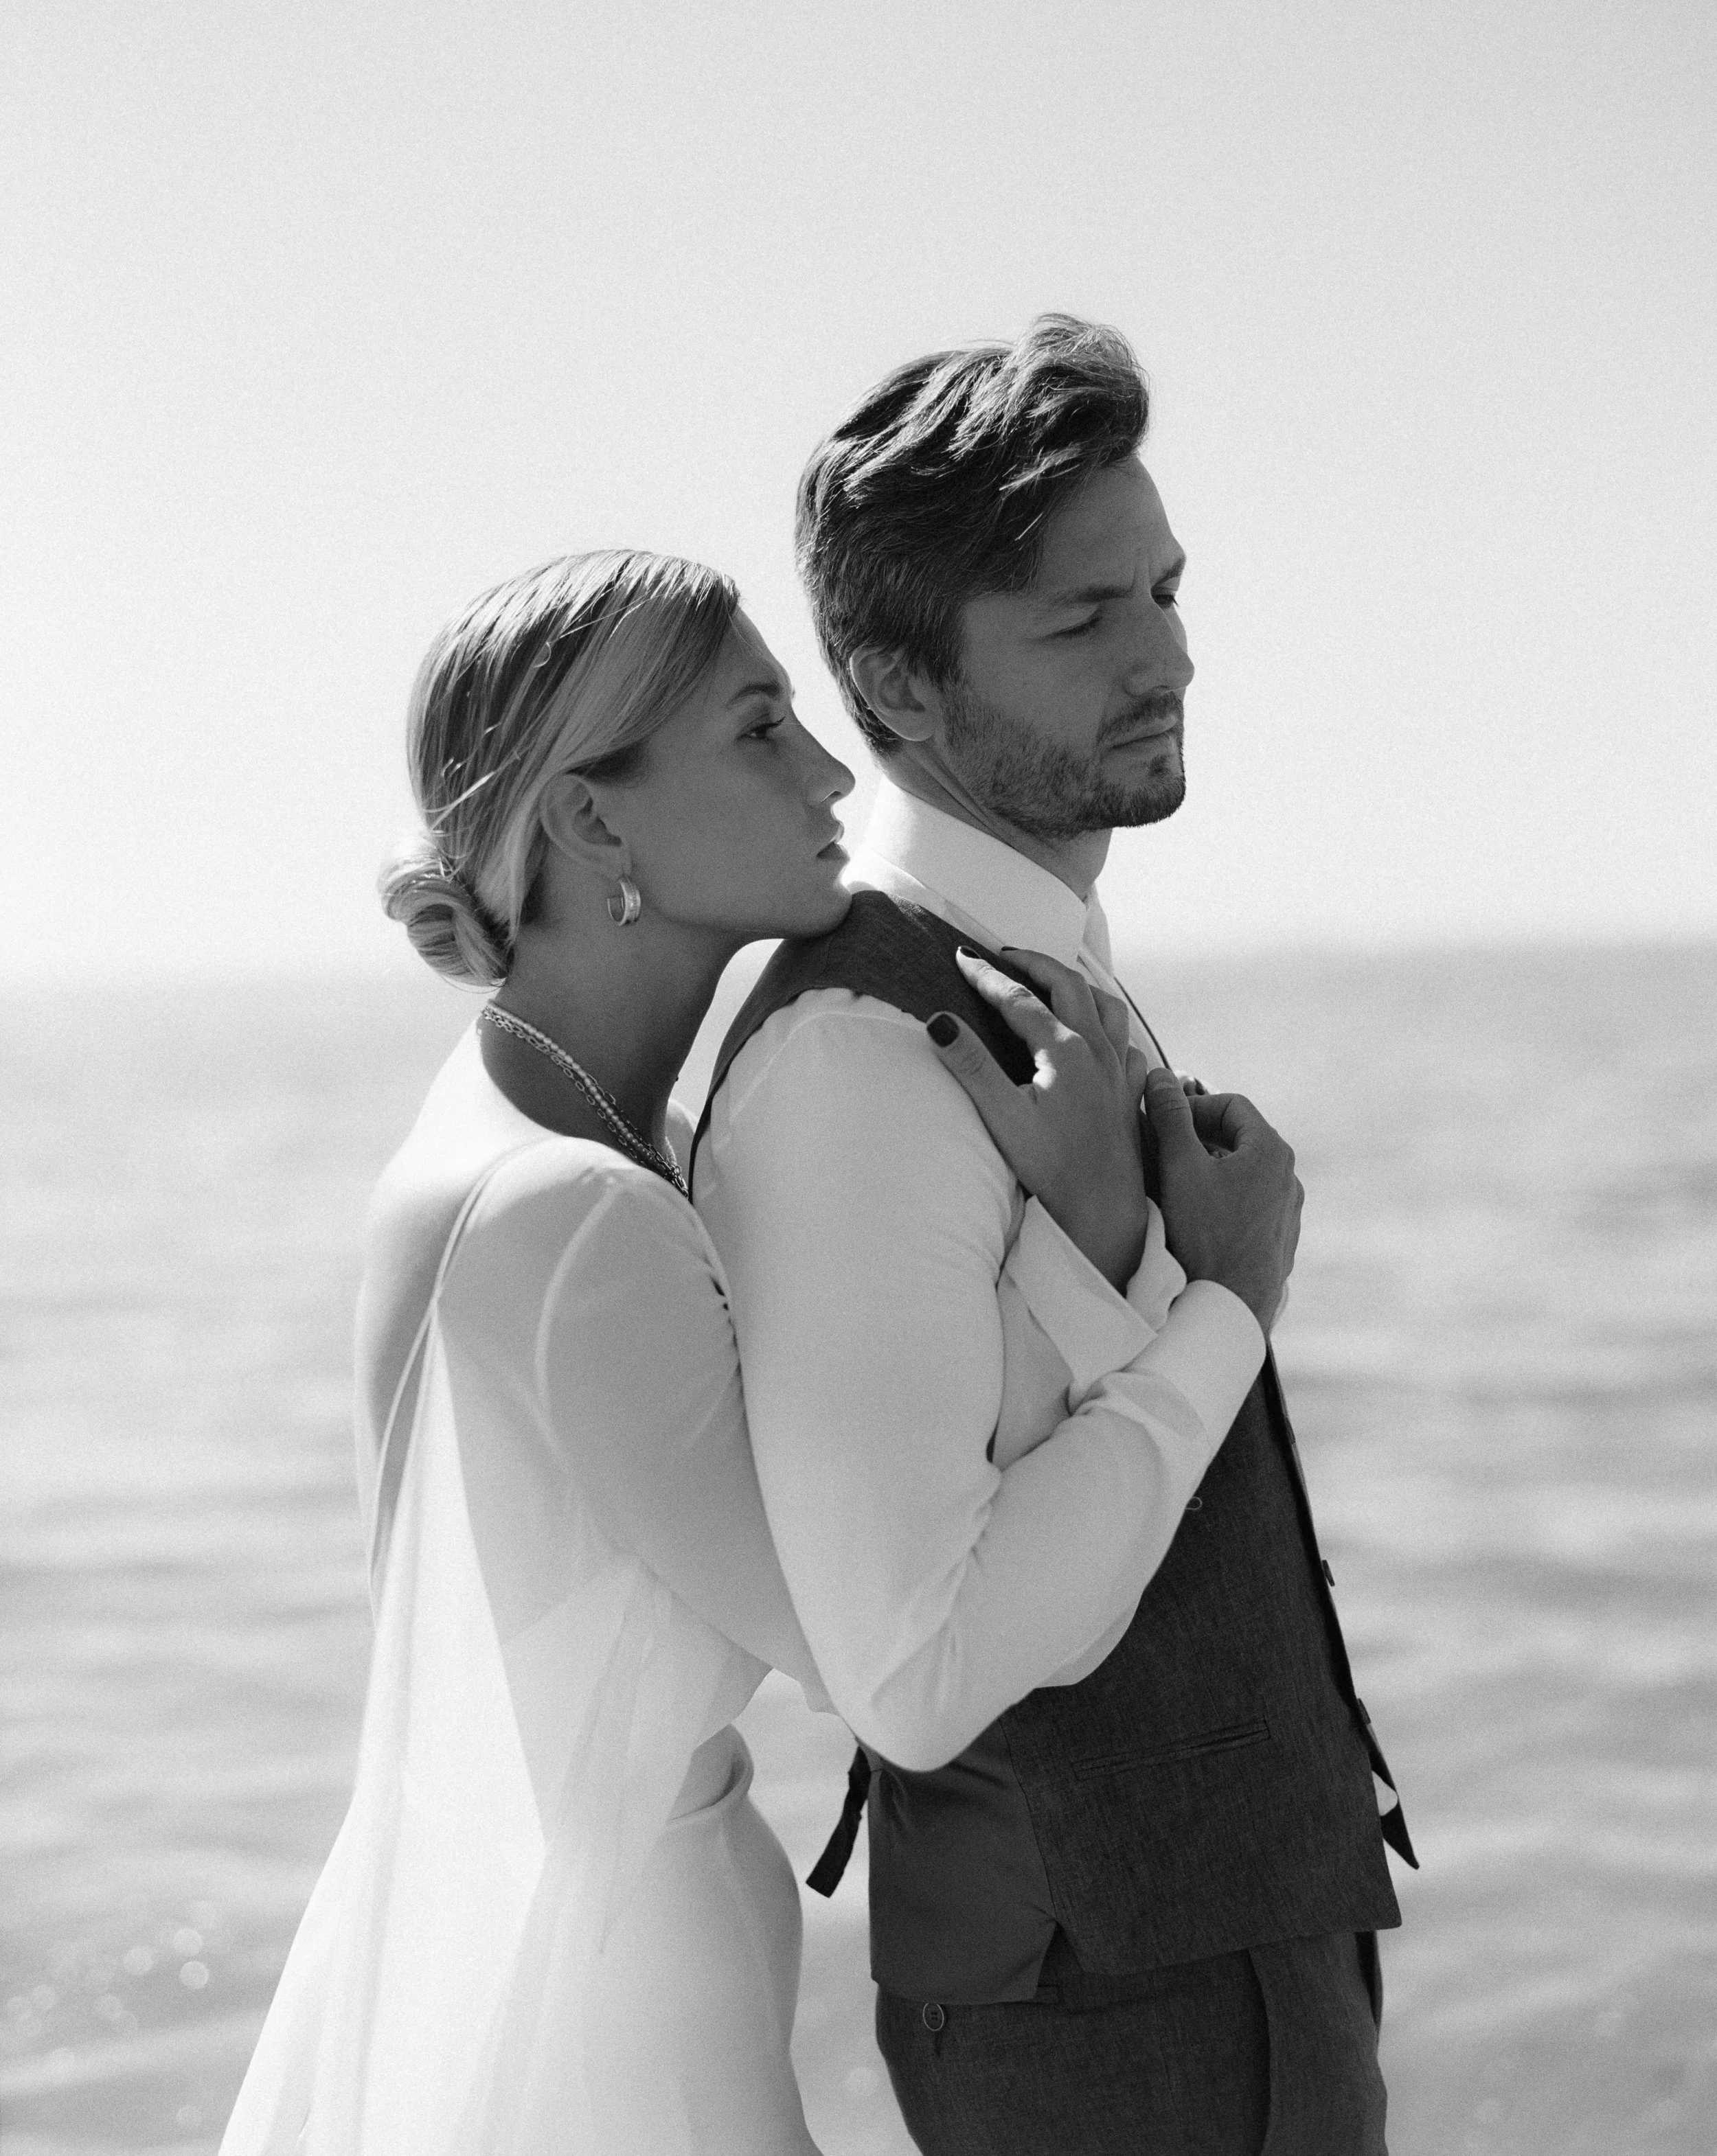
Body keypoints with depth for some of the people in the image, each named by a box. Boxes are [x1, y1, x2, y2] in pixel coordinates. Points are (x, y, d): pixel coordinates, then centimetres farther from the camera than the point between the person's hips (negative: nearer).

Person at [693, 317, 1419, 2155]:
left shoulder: (1054, 992, 6)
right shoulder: (858, 1055, -23)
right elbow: (915, 1672, -28)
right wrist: (1228, 1307, -21)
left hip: (1239, 1917, 9)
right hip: (1112, 2005, -9)